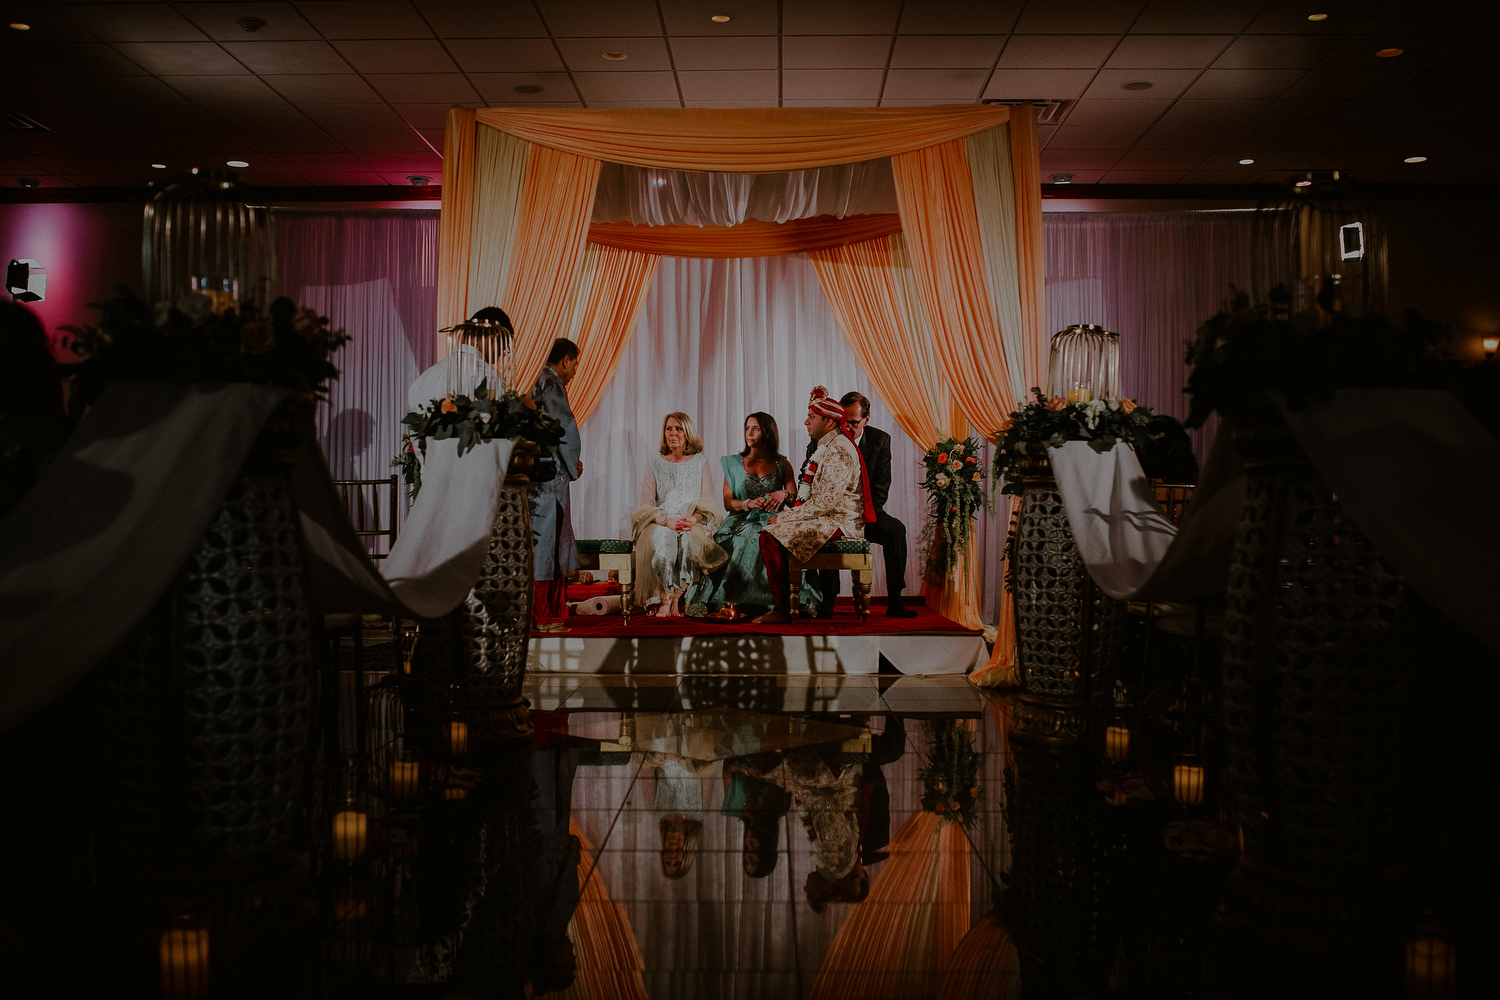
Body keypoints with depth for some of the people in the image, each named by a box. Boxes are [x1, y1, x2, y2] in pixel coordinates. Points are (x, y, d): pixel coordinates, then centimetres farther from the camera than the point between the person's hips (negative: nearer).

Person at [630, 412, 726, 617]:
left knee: (688, 538, -36)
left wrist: (693, 519, -17)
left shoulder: (700, 461, 11)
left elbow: (708, 503, 6)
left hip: (692, 524, 0)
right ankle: (668, 600, -32)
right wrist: (667, 521, -18)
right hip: (660, 523, 0)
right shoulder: (655, 462, 9)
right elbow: (646, 504, 2)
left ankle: (673, 599, -29)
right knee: (665, 538, -37)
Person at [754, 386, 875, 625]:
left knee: (770, 537, -20)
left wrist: (784, 518, -16)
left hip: (838, 523, -11)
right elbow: (814, 496, 21)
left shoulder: (839, 451, -17)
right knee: (772, 532, 12)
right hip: (828, 519, 11)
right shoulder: (826, 446, 18)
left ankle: (782, 610, -16)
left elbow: (824, 503, -23)